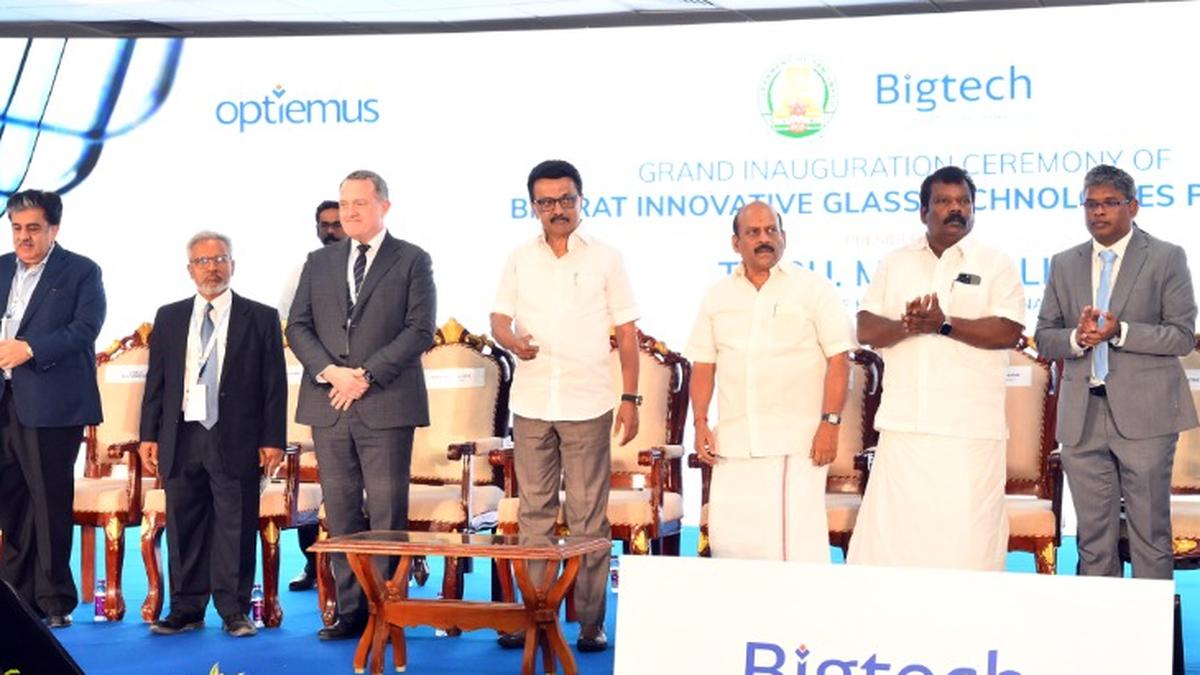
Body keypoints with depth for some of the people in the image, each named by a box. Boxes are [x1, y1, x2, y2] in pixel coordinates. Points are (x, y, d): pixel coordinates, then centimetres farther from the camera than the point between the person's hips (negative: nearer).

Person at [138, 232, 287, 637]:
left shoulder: (261, 318, 4)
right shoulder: (169, 318, 12)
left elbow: (275, 385, 1)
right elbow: (155, 381, 12)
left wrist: (273, 439, -5)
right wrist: (149, 434, 5)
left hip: (236, 440, -3)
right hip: (181, 437, 3)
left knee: (235, 527, 0)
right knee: (184, 528, 7)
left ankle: (234, 611, 8)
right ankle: (186, 610, 15)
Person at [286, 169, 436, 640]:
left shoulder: (412, 261, 3)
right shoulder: (319, 262, 15)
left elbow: (420, 330, -5)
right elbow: (298, 327, 10)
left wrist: (367, 375, -12)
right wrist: (330, 371, -8)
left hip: (386, 405, -4)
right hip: (329, 406, 4)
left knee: (387, 512, -3)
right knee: (341, 512, 6)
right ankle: (350, 609, 12)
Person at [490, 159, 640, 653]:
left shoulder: (605, 259, 4)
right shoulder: (519, 259, 10)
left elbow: (627, 333, 4)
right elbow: (499, 319, 9)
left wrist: (630, 398, -3)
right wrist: (513, 340, -16)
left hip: (587, 407, -2)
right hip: (531, 404, 3)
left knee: (588, 517, -1)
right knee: (534, 513, 7)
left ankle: (591, 621, 5)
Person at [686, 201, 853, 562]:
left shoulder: (813, 289, 2)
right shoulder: (717, 296, 13)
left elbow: (838, 359, -2)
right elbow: (703, 364, 15)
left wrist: (830, 422, -11)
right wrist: (701, 422, 4)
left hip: (798, 440, -4)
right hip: (735, 441, 4)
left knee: (799, 538, -6)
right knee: (729, 536, 2)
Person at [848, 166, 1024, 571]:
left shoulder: (996, 265, 6)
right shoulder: (896, 264, 15)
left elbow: (1009, 332, -7)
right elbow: (866, 328, 6)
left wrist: (944, 323, -16)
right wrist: (907, 326, -14)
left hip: (971, 428, -2)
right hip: (904, 423, 3)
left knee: (966, 536, -3)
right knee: (890, 534, 1)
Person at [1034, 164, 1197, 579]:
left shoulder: (1166, 258, 3)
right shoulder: (1064, 265, 14)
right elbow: (1044, 339, 11)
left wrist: (1120, 332, -17)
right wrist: (1077, 338, -10)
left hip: (1143, 414, -3)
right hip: (1083, 418, 4)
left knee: (1150, 534, 1)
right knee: (1093, 538, 8)